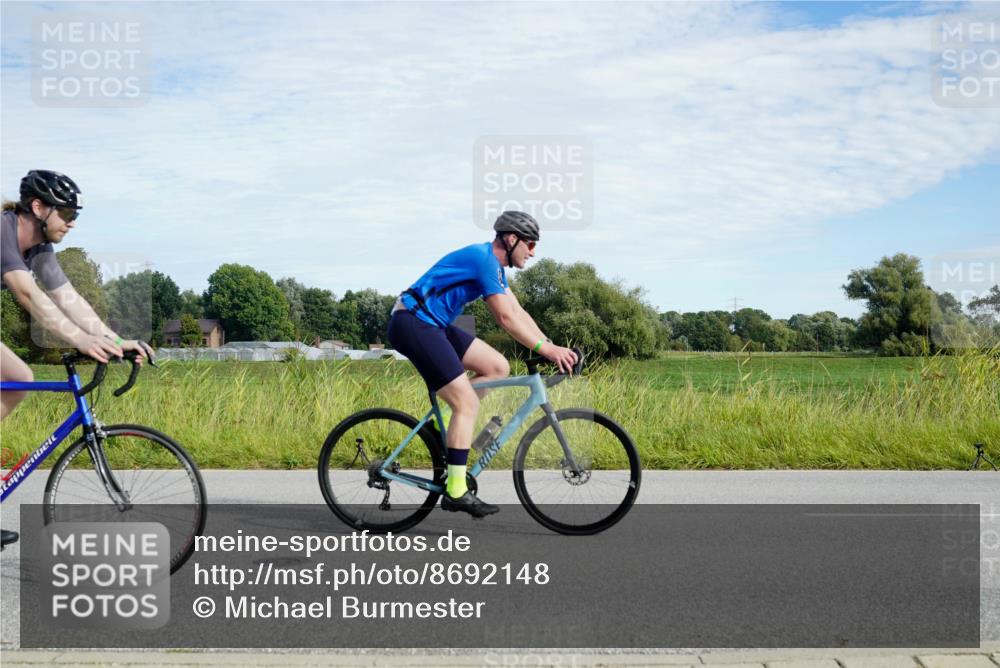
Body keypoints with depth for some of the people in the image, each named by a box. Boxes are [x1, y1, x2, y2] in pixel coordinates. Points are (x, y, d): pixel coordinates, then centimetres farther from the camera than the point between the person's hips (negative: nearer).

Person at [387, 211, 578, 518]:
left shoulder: (494, 264, 15)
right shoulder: (484, 259, -15)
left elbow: (518, 313, 13)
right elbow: (506, 318, -20)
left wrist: (552, 348, 4)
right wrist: (546, 349, -17)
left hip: (433, 325, 10)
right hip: (412, 323, -10)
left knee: (498, 367, 4)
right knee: (468, 402, -13)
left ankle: (449, 424, 8)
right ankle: (456, 492, -10)